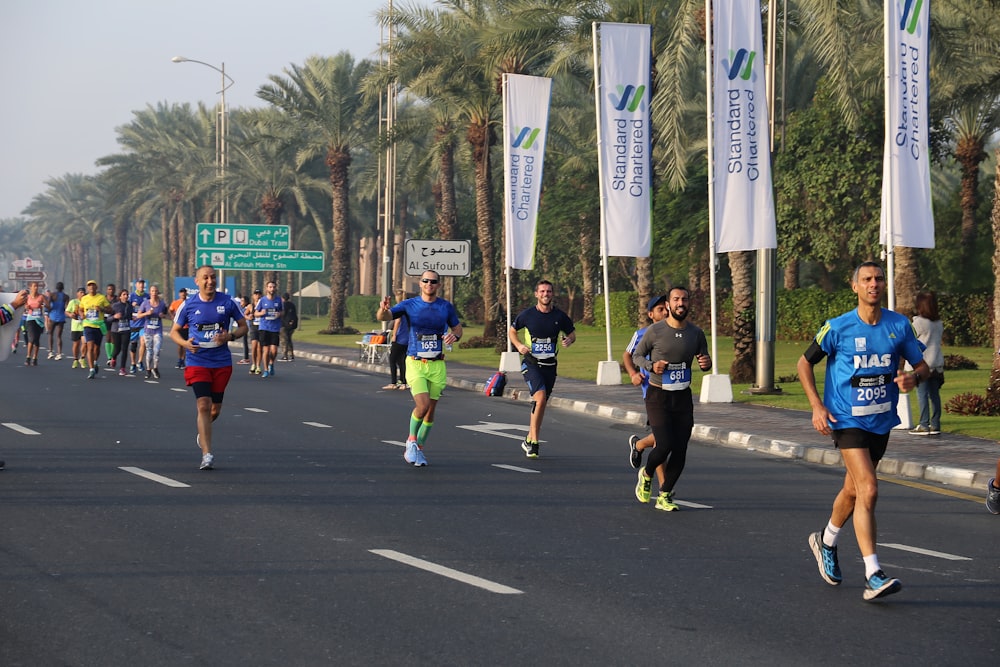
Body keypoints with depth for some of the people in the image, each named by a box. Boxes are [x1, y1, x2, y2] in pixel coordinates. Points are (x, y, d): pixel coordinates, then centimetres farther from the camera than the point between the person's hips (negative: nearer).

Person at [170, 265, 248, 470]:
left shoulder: (227, 302, -1)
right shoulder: (188, 305, -3)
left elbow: (243, 326, 7)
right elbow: (174, 331, 7)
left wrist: (230, 336, -14)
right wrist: (185, 343, -14)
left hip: (222, 363, 2)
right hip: (197, 362, -2)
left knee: (215, 408, 10)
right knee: (203, 405, -15)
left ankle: (203, 434, 44)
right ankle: (207, 454, -16)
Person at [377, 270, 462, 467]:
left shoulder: (446, 307, 4)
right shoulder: (409, 305, -2)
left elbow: (457, 327, 17)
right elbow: (382, 317, -11)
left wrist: (455, 336, -8)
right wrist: (383, 310, -35)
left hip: (437, 365, 3)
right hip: (415, 363, -3)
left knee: (430, 411, 6)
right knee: (422, 405, -20)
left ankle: (419, 448, 23)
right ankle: (411, 440, 4)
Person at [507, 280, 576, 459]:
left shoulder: (560, 316, 0)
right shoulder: (527, 314, -4)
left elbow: (571, 333, 13)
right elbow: (511, 331, 9)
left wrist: (569, 340, -11)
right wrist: (518, 345, -10)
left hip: (550, 365, 3)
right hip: (531, 363, -3)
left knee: (541, 403, 10)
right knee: (540, 396, -23)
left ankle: (529, 440, 27)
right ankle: (534, 442, -20)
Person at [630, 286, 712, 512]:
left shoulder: (696, 333, 2)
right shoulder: (654, 331, -9)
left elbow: (703, 360, 15)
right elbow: (636, 355, 3)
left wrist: (706, 363, -9)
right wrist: (651, 366, -17)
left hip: (683, 398, 4)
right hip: (657, 397, -4)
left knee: (680, 451, -1)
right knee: (664, 445, -15)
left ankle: (664, 496, 14)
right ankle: (646, 475, 17)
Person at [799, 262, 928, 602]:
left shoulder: (899, 325, 0)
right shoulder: (838, 328, -9)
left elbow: (922, 365, 8)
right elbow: (805, 362, 3)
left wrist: (914, 377, -17)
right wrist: (817, 406, -7)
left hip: (881, 421, 5)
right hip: (847, 419, -5)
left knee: (853, 490, 19)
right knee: (868, 489, -18)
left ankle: (826, 542, 47)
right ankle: (873, 576, -20)